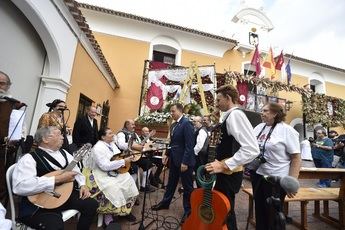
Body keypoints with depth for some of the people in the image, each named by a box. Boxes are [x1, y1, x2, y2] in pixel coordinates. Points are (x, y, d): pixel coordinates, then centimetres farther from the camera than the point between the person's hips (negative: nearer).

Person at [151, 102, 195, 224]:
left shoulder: (186, 123, -17)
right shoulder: (173, 125, 10)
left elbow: (189, 145, -21)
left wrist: (185, 162, -21)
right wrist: (167, 155, 13)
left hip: (184, 160, -8)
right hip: (174, 159, 8)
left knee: (187, 186, 10)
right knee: (171, 182, 23)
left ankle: (188, 211, 30)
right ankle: (165, 202, 43)